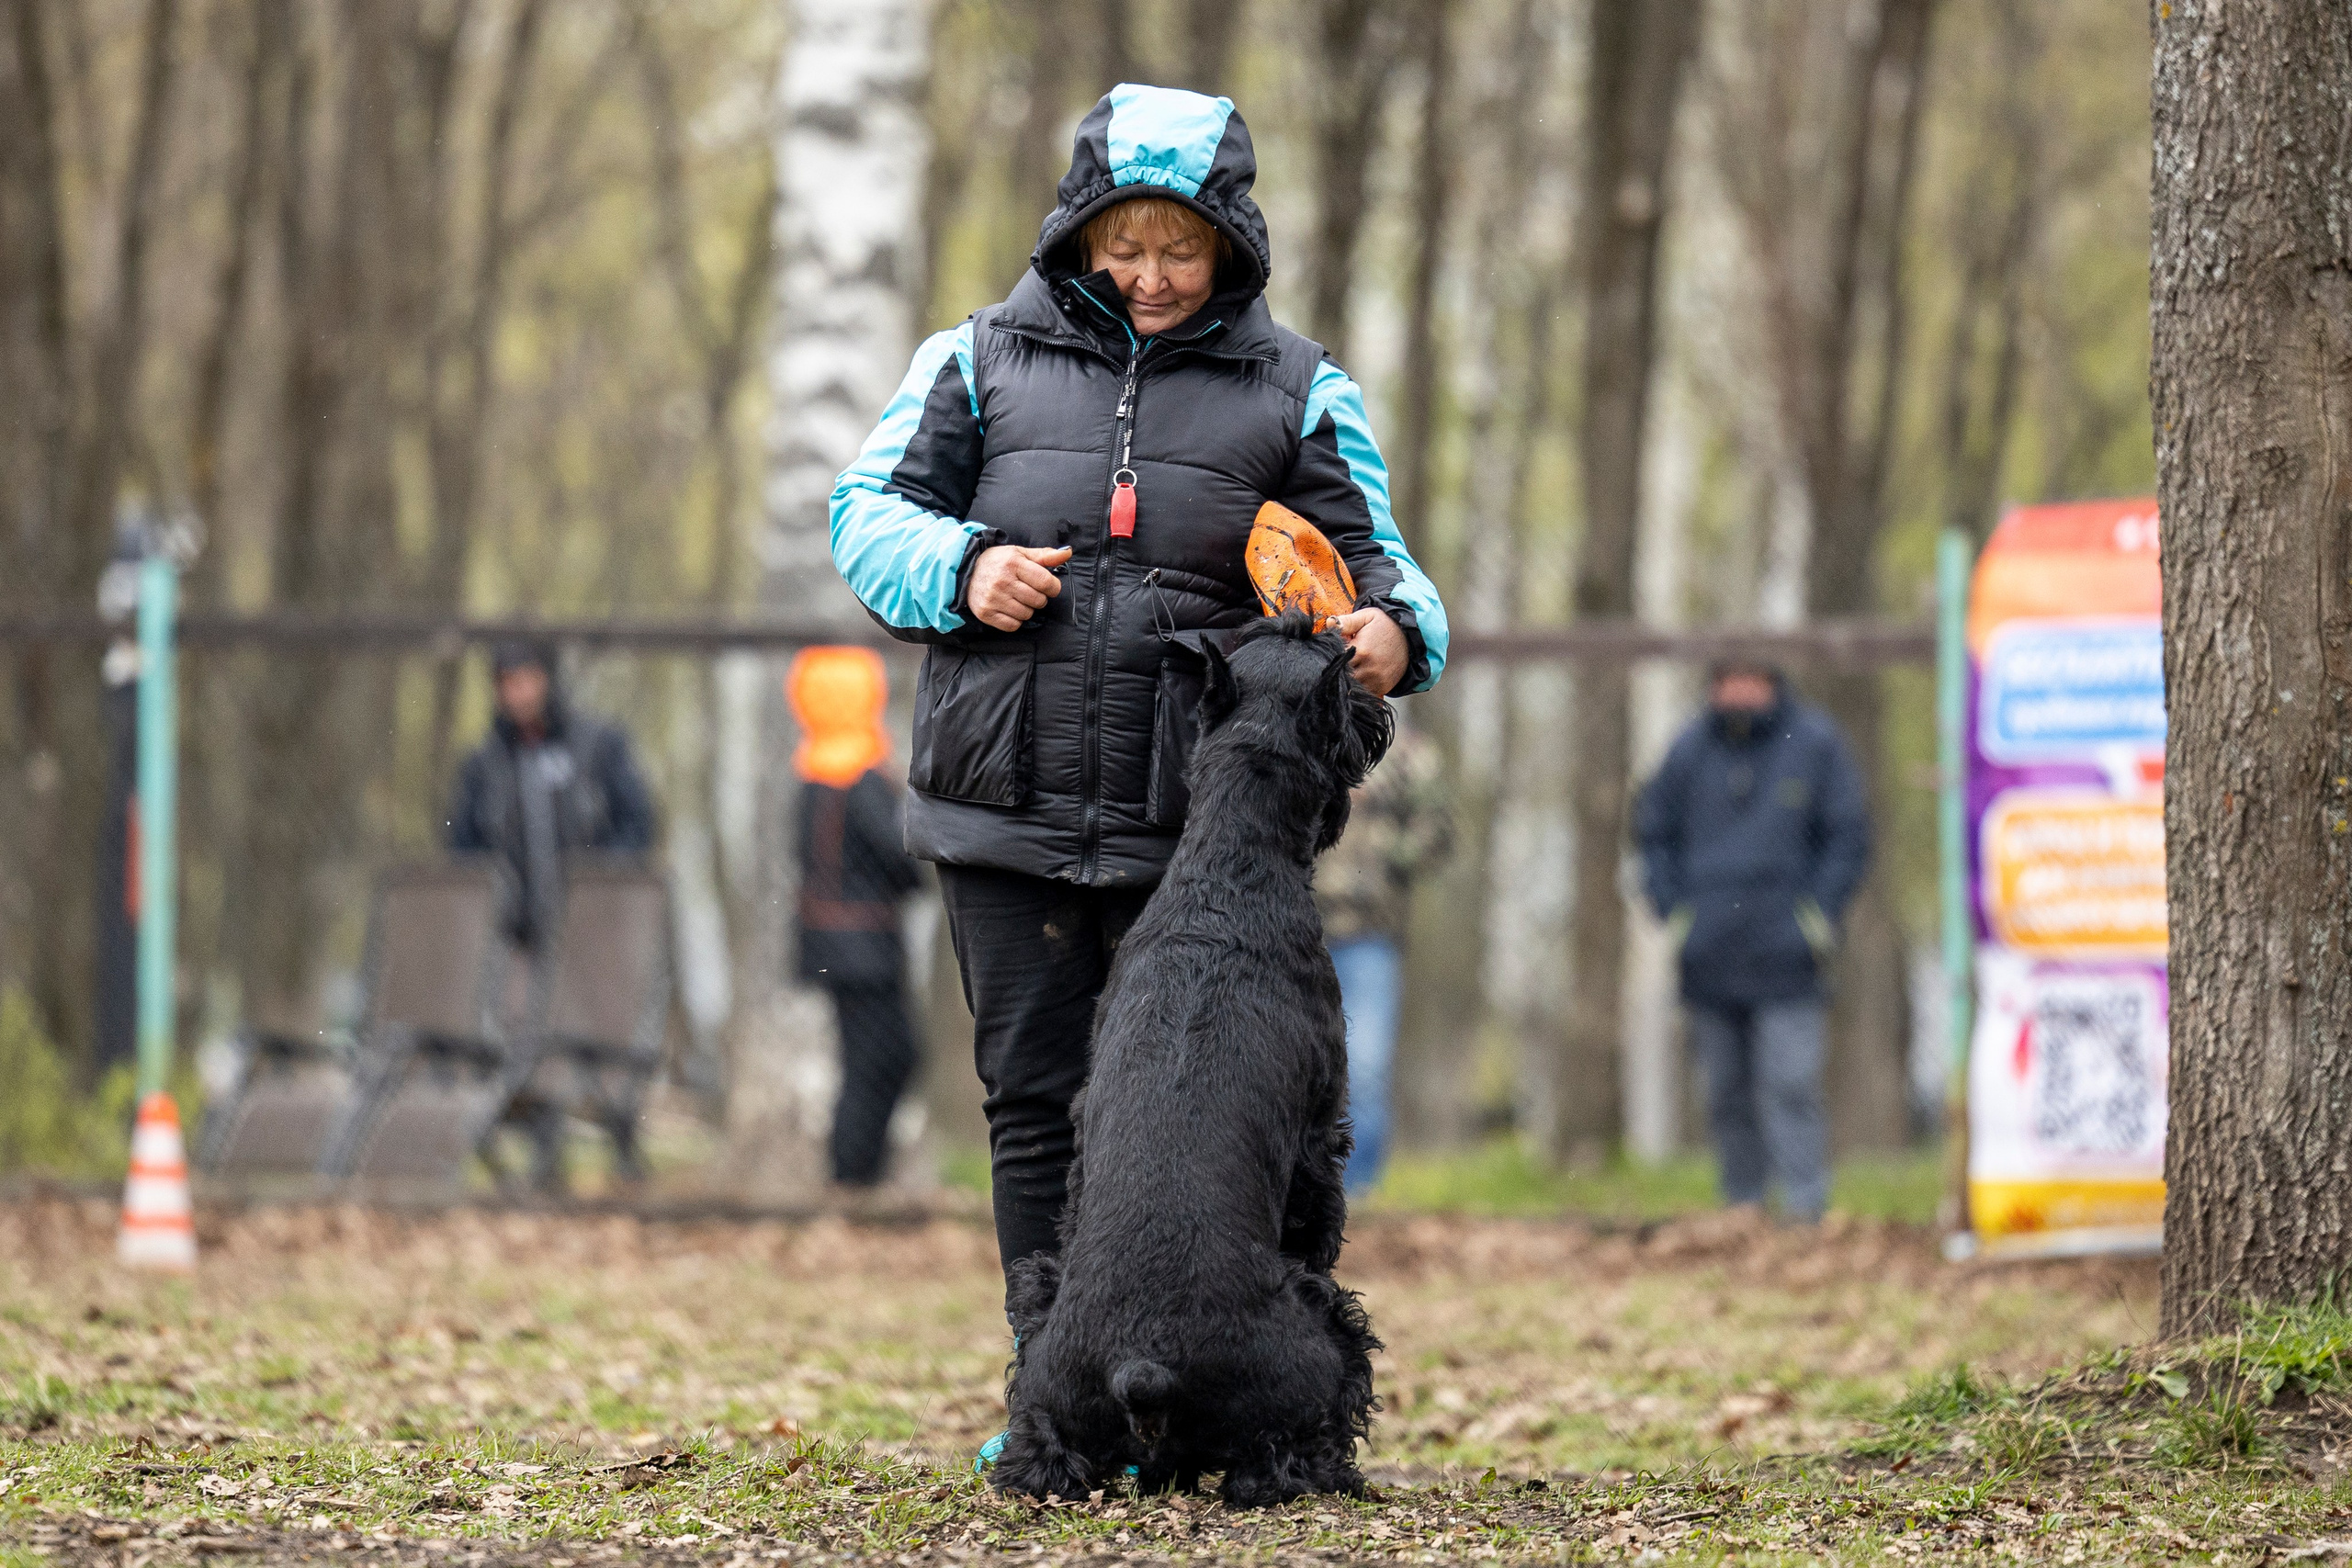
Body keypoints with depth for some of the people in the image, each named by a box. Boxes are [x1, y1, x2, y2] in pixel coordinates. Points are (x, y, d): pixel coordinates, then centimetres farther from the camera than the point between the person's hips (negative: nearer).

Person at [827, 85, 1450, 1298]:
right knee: (1035, 1105, 7)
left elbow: (1365, 554, 7)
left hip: (1197, 833, -1)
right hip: (1007, 820, 1)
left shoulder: (1296, 394, 9)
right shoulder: (983, 362, 10)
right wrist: (960, 569, -12)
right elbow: (869, 510, 9)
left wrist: (1392, 626, -17)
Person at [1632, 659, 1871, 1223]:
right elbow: (1654, 831, 17)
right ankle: (1741, 1208, 14)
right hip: (1709, 959, 3)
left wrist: (1818, 917, -4)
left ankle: (1805, 1207, -12)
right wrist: (1673, 913, 6)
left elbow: (1848, 836, 5)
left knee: (1790, 1084, -11)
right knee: (1727, 1091, 7)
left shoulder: (1815, 742, 0)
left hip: (1785, 950, -3)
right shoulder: (1691, 748, 7)